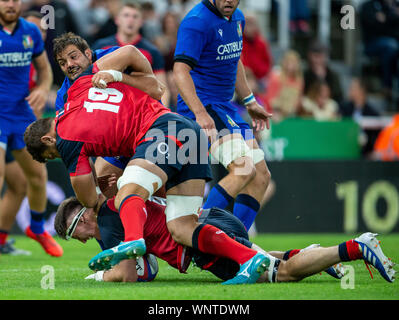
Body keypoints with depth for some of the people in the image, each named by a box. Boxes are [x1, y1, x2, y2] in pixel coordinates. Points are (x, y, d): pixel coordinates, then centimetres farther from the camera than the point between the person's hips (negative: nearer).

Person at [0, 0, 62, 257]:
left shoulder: (31, 31, 4)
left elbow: (44, 68, 17)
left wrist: (43, 89, -3)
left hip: (22, 114, 5)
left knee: (37, 174, 10)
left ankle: (37, 228, 34)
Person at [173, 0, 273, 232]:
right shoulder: (197, 22, -17)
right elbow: (181, 70, -25)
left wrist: (250, 101, 27)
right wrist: (200, 113, -35)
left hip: (225, 108, 10)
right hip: (202, 108, -9)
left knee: (261, 176, 6)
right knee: (244, 169, -25)